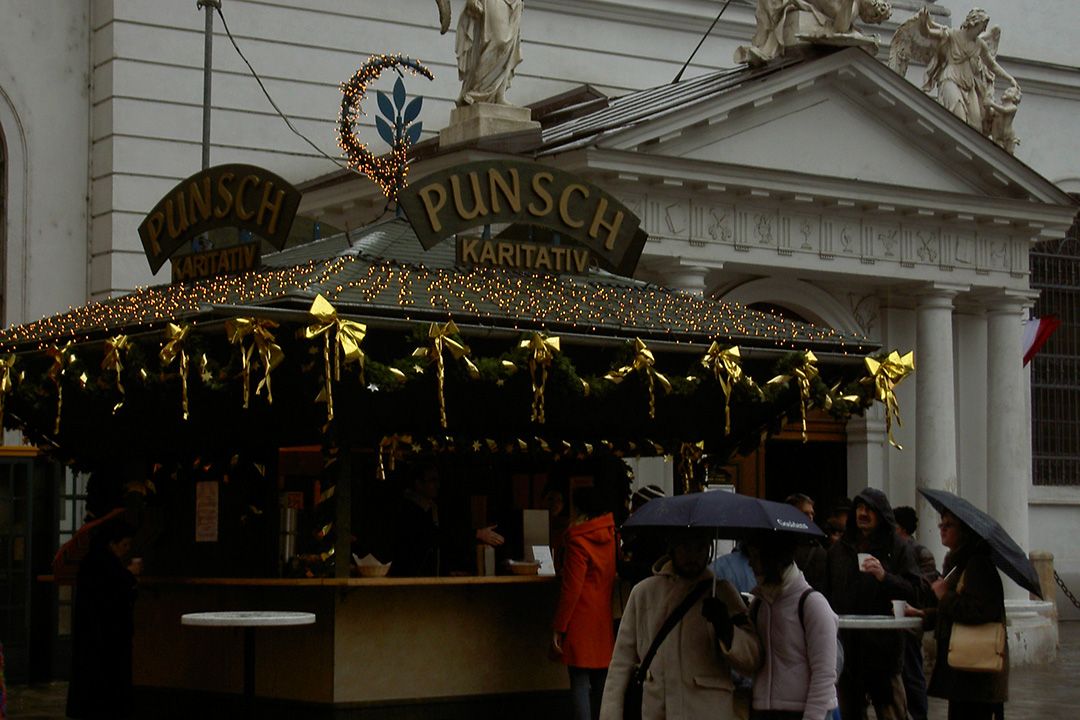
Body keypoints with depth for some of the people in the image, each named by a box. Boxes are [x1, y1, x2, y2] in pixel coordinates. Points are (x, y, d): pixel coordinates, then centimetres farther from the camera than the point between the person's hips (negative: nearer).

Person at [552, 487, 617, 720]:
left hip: (582, 622, -6)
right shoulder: (612, 535, 4)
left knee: (580, 683, -5)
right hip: (606, 620, 6)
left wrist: (558, 628, -8)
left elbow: (571, 589, -13)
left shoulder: (578, 542, -12)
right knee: (601, 682, 12)